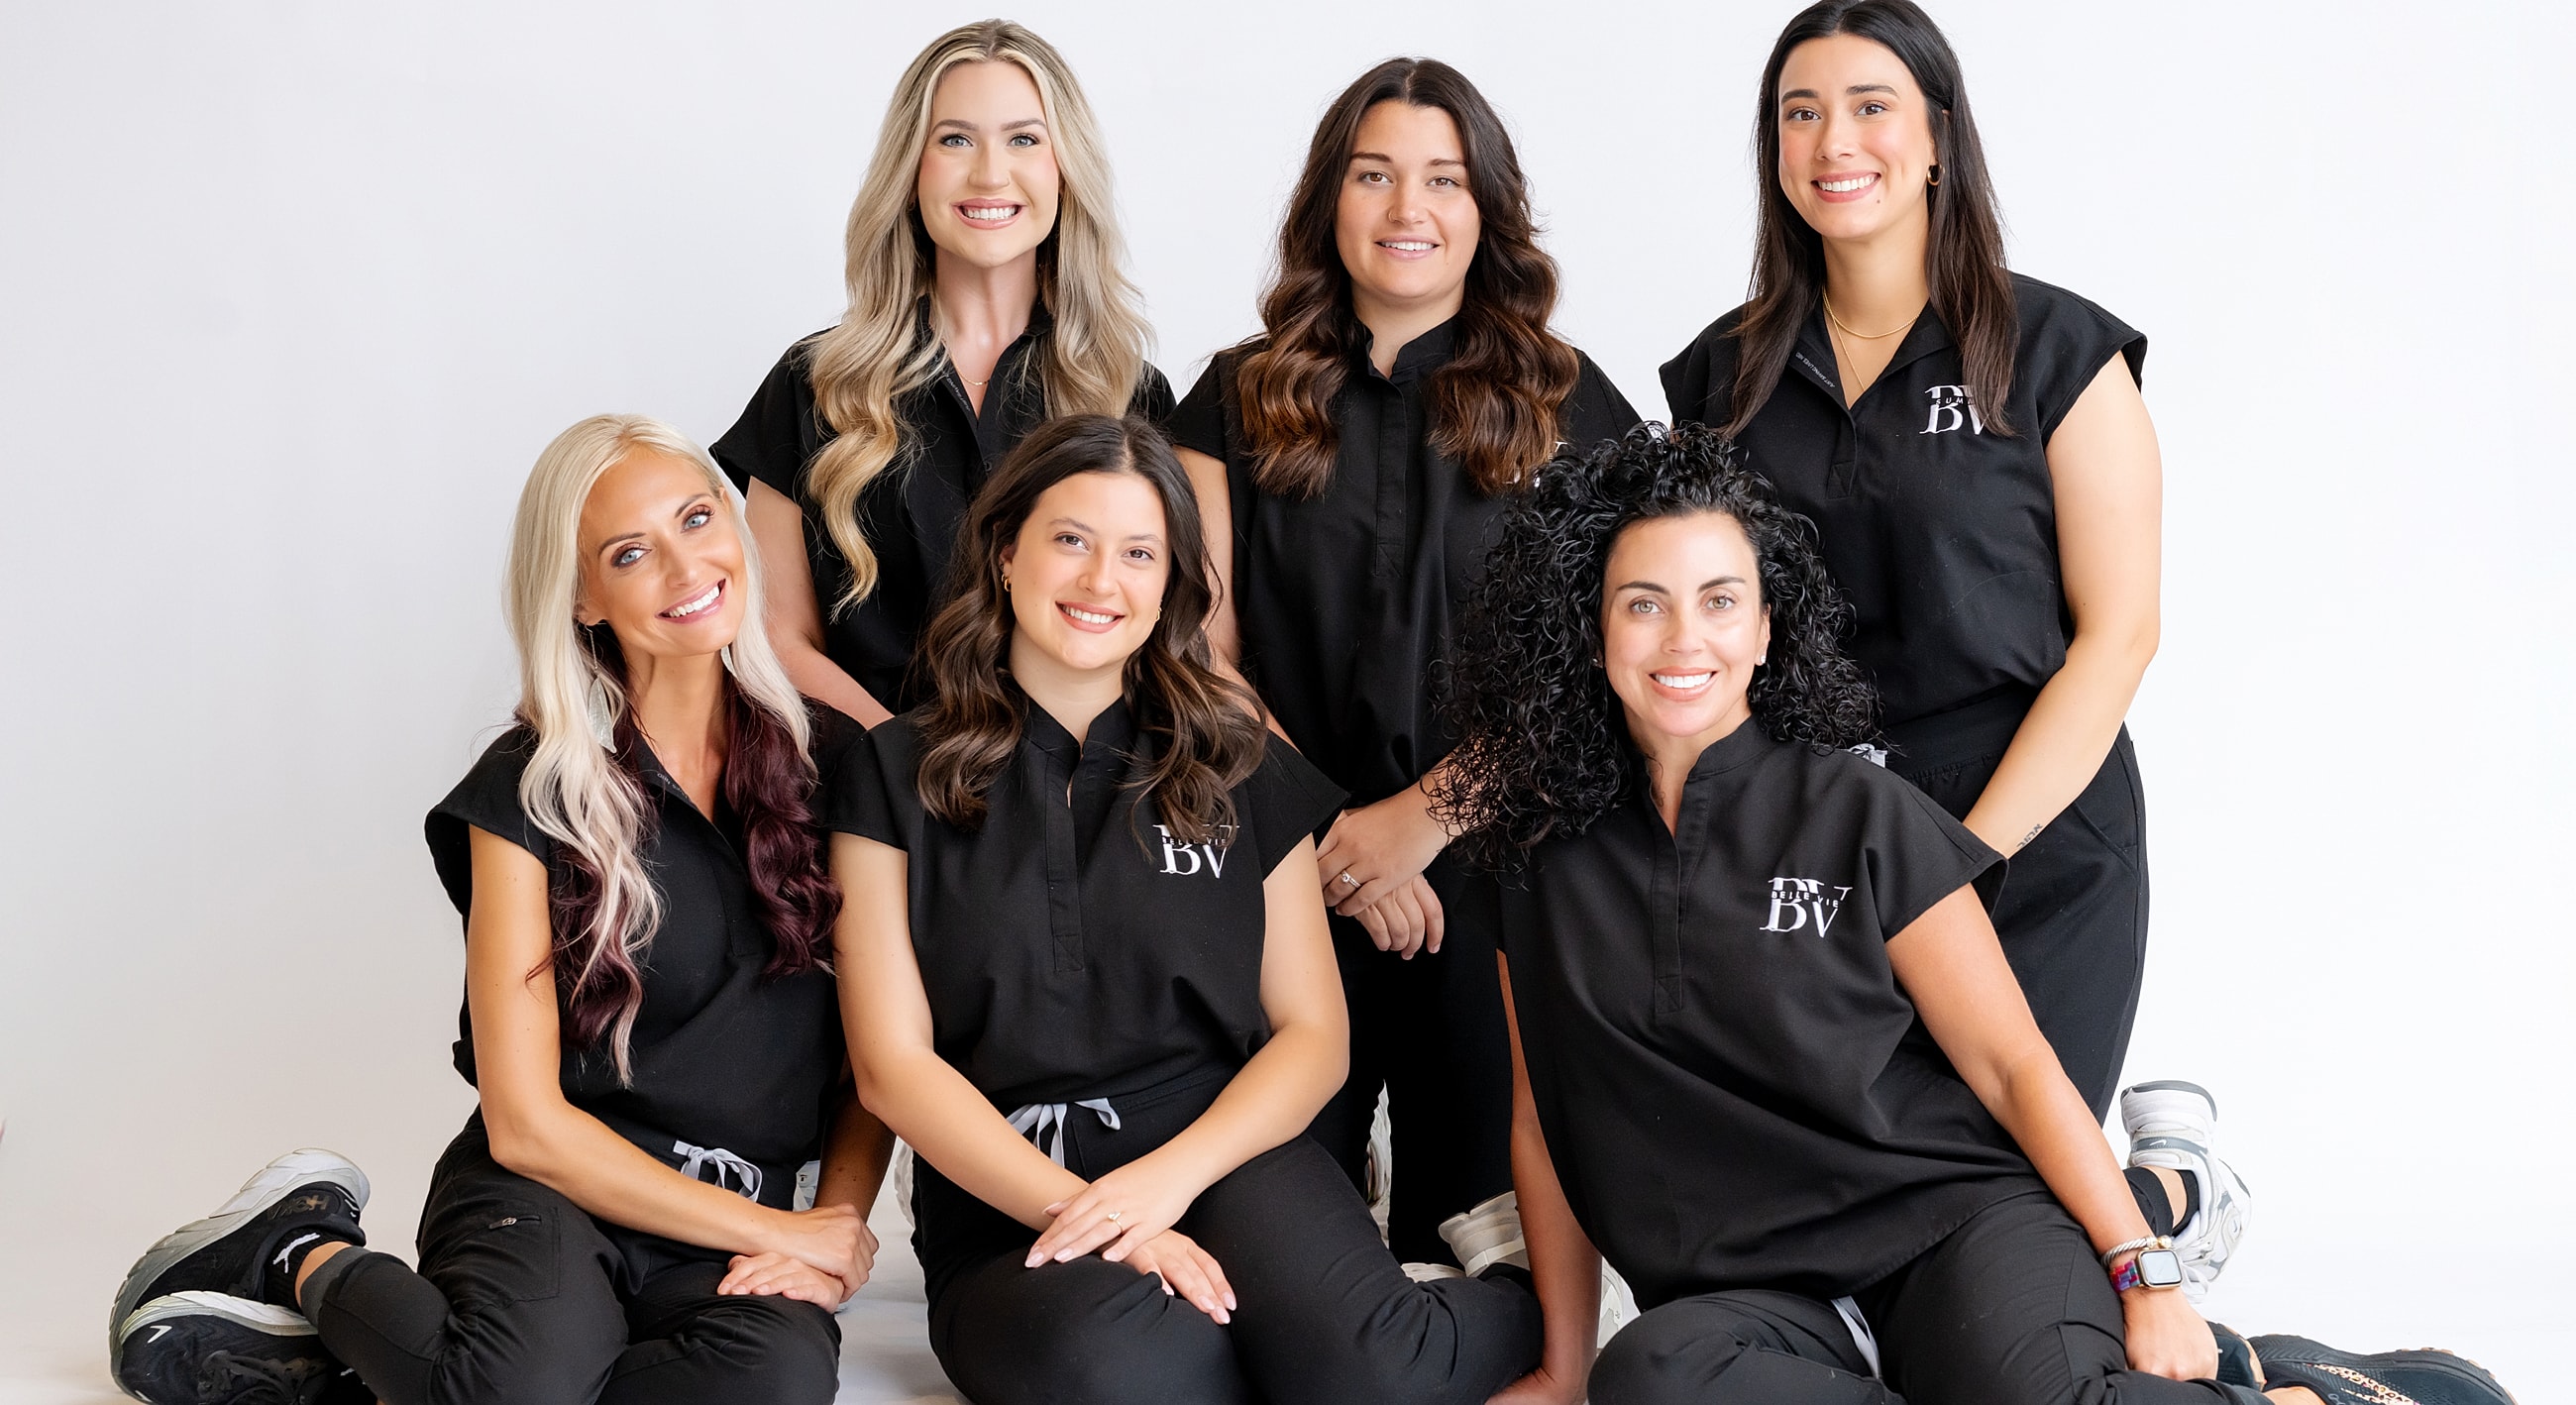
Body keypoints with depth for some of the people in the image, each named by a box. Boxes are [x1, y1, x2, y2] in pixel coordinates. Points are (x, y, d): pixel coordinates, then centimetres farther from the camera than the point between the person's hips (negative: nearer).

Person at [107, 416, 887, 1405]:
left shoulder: (827, 757, 7)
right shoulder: (532, 790, -3)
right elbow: (526, 1120, -6)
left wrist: (837, 1221, -6)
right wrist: (781, 1229, -9)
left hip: (727, 1238, 3)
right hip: (549, 1192, -3)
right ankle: (305, 1256, -3)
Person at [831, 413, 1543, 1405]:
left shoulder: (1241, 773, 11)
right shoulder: (895, 779, 6)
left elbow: (1313, 1035, 8)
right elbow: (893, 1063, -1)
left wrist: (1171, 1175, -11)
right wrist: (1081, 1211, -15)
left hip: (1219, 1158, 1)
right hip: (1005, 1205, -1)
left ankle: (1520, 1311, -1)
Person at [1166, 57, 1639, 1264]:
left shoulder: (1565, 405, 5)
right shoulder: (1241, 402, 9)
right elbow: (1205, 651, 3)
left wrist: (1417, 820, -12)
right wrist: (1325, 828, -9)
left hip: (1490, 868, -1)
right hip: (1289, 876, 1)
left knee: (1472, 1214, 3)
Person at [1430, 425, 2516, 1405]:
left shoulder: (1856, 815, 2)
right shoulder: (1553, 870, 10)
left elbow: (2013, 1065, -1)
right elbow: (1547, 1124, 16)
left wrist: (2146, 1278, -11)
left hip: (1957, 1221, -3)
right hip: (1758, 1297, 3)